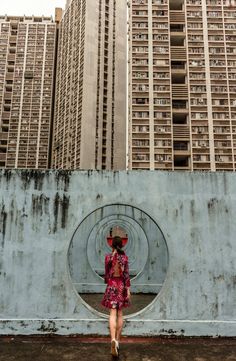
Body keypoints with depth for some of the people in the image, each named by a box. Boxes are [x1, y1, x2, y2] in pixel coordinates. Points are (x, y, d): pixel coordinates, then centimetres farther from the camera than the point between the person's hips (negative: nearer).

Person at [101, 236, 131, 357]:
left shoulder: (108, 257, -2)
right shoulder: (125, 257, -3)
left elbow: (107, 274, 5)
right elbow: (126, 274, -6)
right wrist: (128, 289, -4)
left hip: (112, 285, -1)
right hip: (122, 286, 1)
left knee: (113, 314, -4)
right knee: (120, 314, 12)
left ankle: (113, 339, -23)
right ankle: (117, 339, 20)